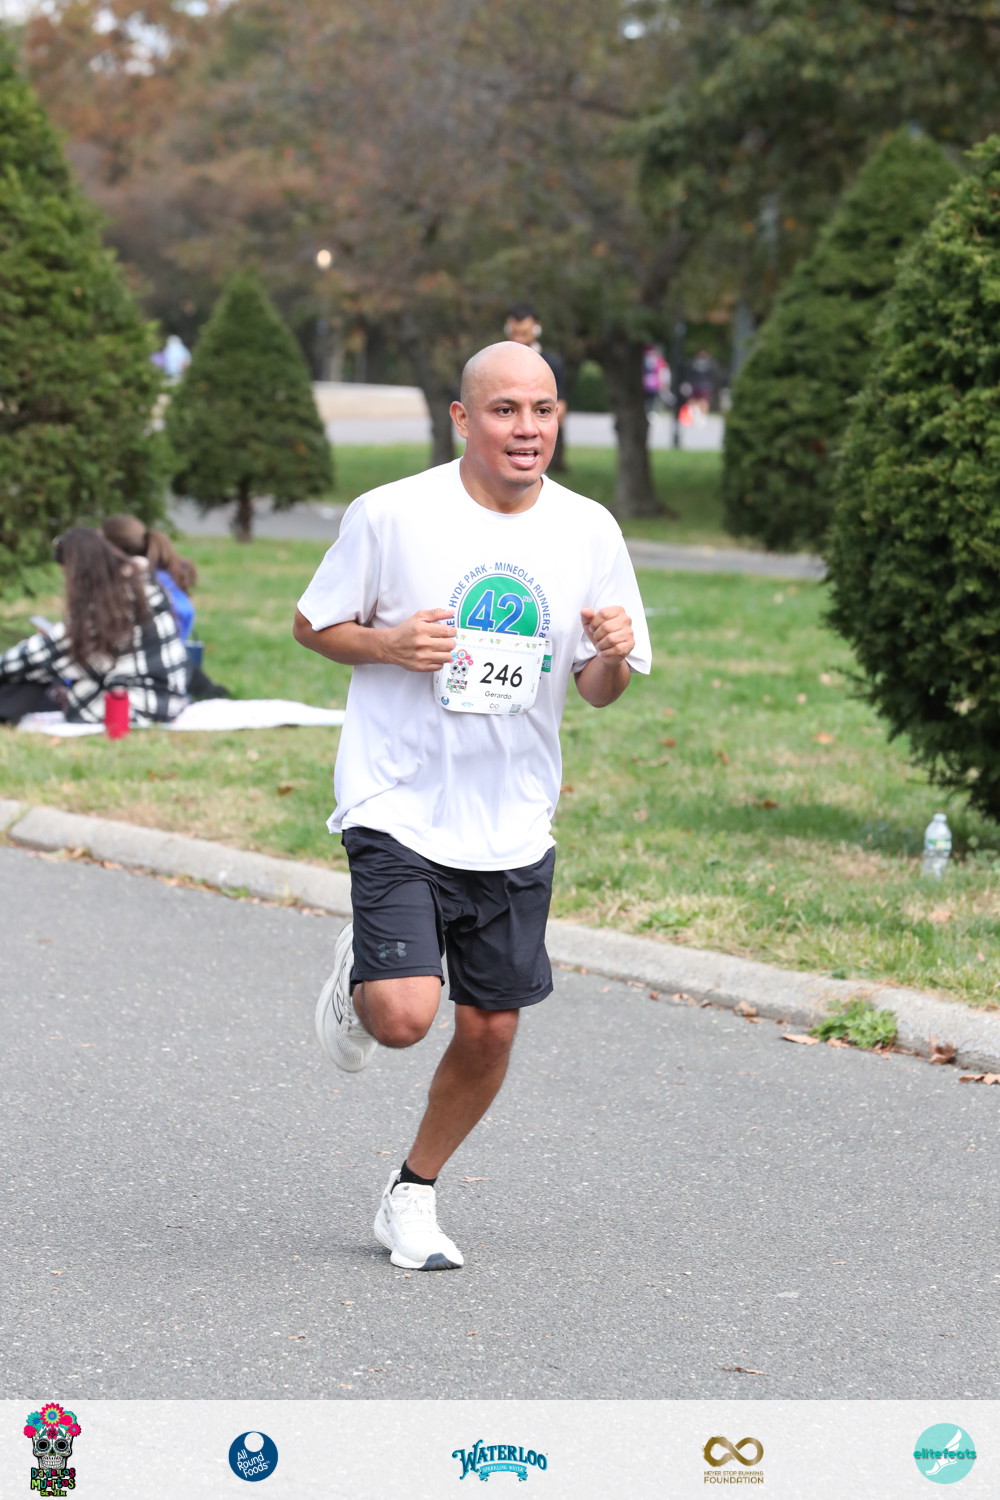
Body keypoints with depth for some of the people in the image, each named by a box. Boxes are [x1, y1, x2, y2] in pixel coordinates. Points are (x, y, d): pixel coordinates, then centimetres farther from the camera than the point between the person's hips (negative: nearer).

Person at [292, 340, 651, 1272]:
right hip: (399, 810, -4)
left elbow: (600, 690, 8)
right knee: (404, 1017, -18)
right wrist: (391, 645, -16)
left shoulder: (588, 531, 2)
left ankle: (412, 1199, 30)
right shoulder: (392, 514, -8)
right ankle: (356, 981, 20)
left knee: (488, 1031, 7)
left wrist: (613, 655, -16)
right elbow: (312, 624, 4)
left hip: (513, 827, 4)